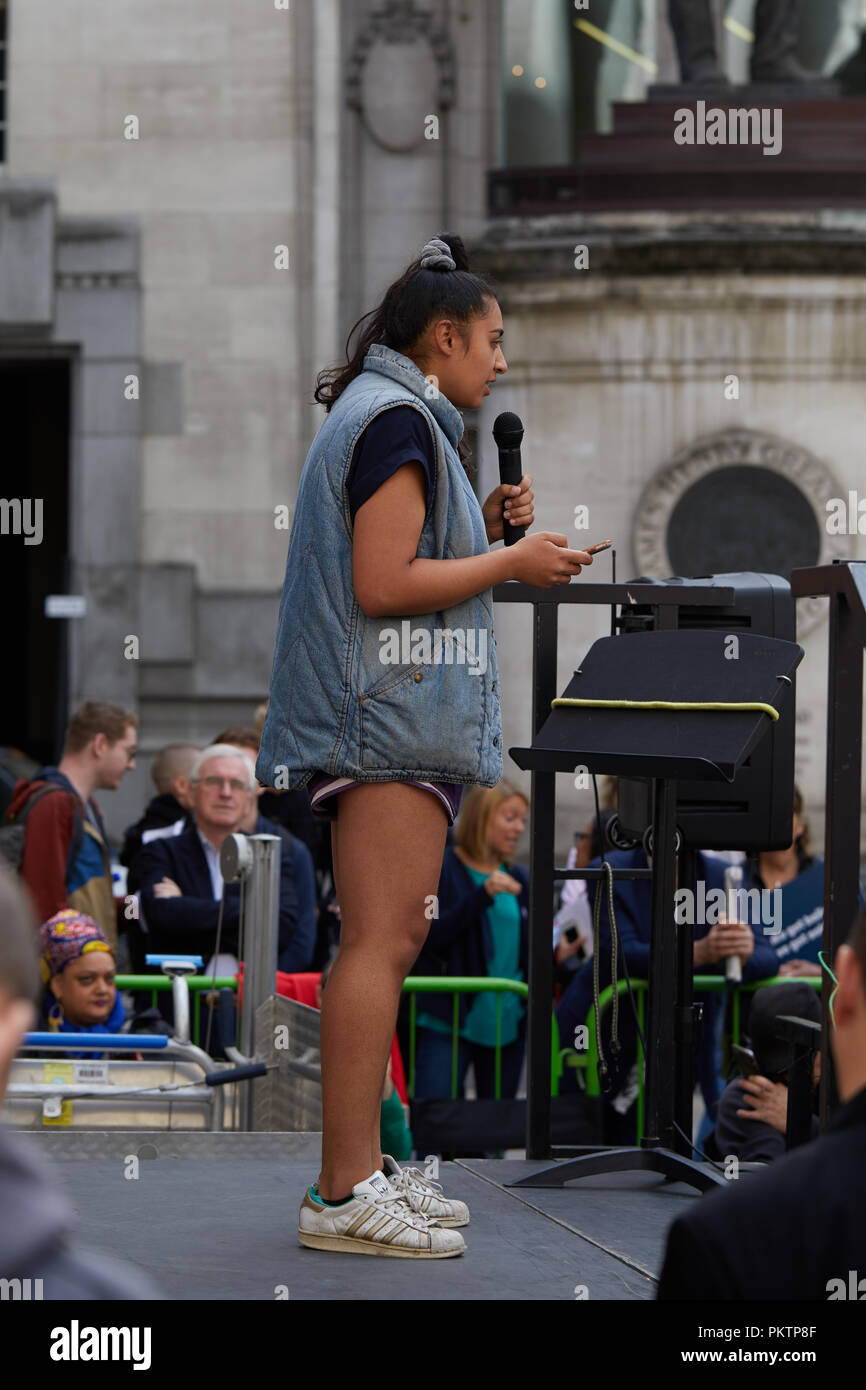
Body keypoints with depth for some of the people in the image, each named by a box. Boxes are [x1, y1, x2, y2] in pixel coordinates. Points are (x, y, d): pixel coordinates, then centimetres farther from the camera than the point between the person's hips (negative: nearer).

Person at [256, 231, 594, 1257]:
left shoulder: (385, 417, 23)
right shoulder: (397, 421, -11)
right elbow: (382, 585, -19)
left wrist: (483, 527, 14)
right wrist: (513, 562, -10)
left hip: (398, 712, 11)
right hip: (391, 711, -11)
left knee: (389, 939, 12)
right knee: (380, 941, -14)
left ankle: (353, 1172, 15)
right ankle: (344, 1198, -17)